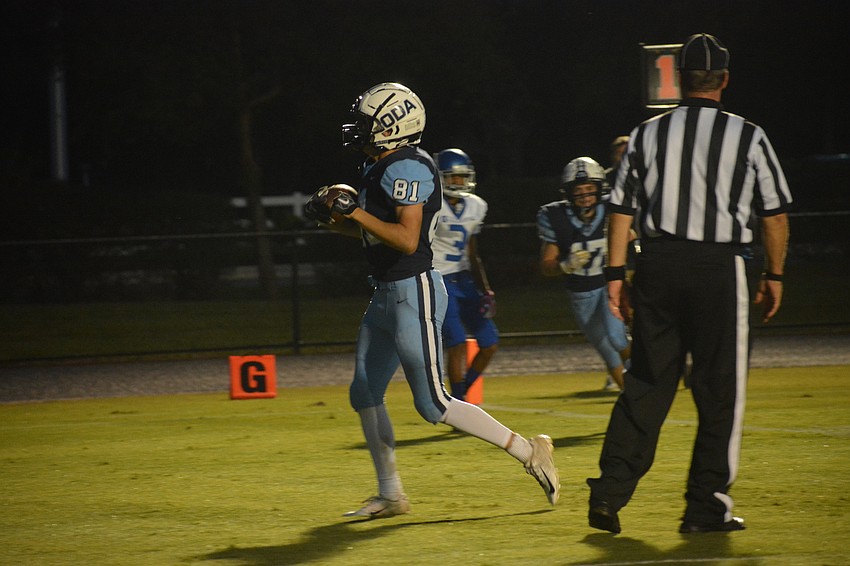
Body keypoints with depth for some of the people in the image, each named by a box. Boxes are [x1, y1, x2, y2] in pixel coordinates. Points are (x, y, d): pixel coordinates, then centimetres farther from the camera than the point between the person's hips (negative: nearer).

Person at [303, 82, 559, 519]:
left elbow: (407, 239, -26)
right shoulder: (377, 168, 12)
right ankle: (391, 495, 20)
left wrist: (354, 212, -24)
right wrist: (333, 220, 11)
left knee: (432, 404, -8)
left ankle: (529, 452, -1)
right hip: (387, 295, 10)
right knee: (365, 393, 12)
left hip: (415, 293, -10)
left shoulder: (406, 170, -18)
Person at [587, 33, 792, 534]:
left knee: (647, 383, 9)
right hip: (720, 268, -3)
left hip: (658, 264, 3)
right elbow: (775, 215, 2)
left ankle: (609, 492, 2)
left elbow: (622, 210, 4)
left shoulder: (648, 135, 5)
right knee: (720, 390, 5)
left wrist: (616, 274, 10)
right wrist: (774, 276, 14)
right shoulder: (748, 137, -2)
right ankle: (705, 507, 6)